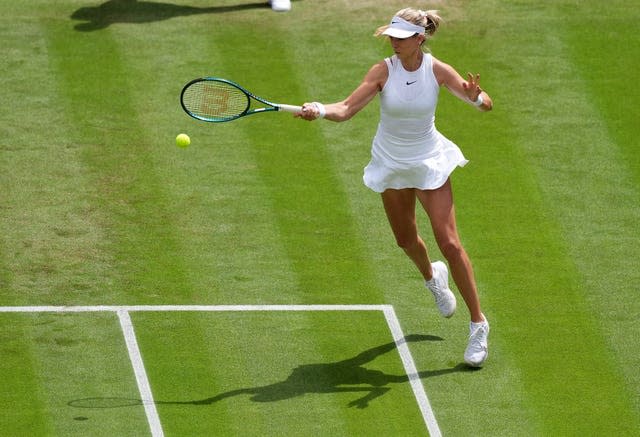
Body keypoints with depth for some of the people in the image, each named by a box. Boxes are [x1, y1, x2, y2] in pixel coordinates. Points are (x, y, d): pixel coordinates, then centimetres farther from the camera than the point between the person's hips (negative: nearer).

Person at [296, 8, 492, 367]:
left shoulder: (437, 71, -16)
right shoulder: (384, 71, -16)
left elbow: (487, 105, -17)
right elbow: (346, 109, -21)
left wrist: (477, 96, -40)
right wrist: (319, 110, -41)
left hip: (429, 163, -2)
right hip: (391, 165, 2)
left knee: (450, 244, -10)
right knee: (406, 239, 18)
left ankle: (478, 323, -2)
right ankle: (432, 276, 54)